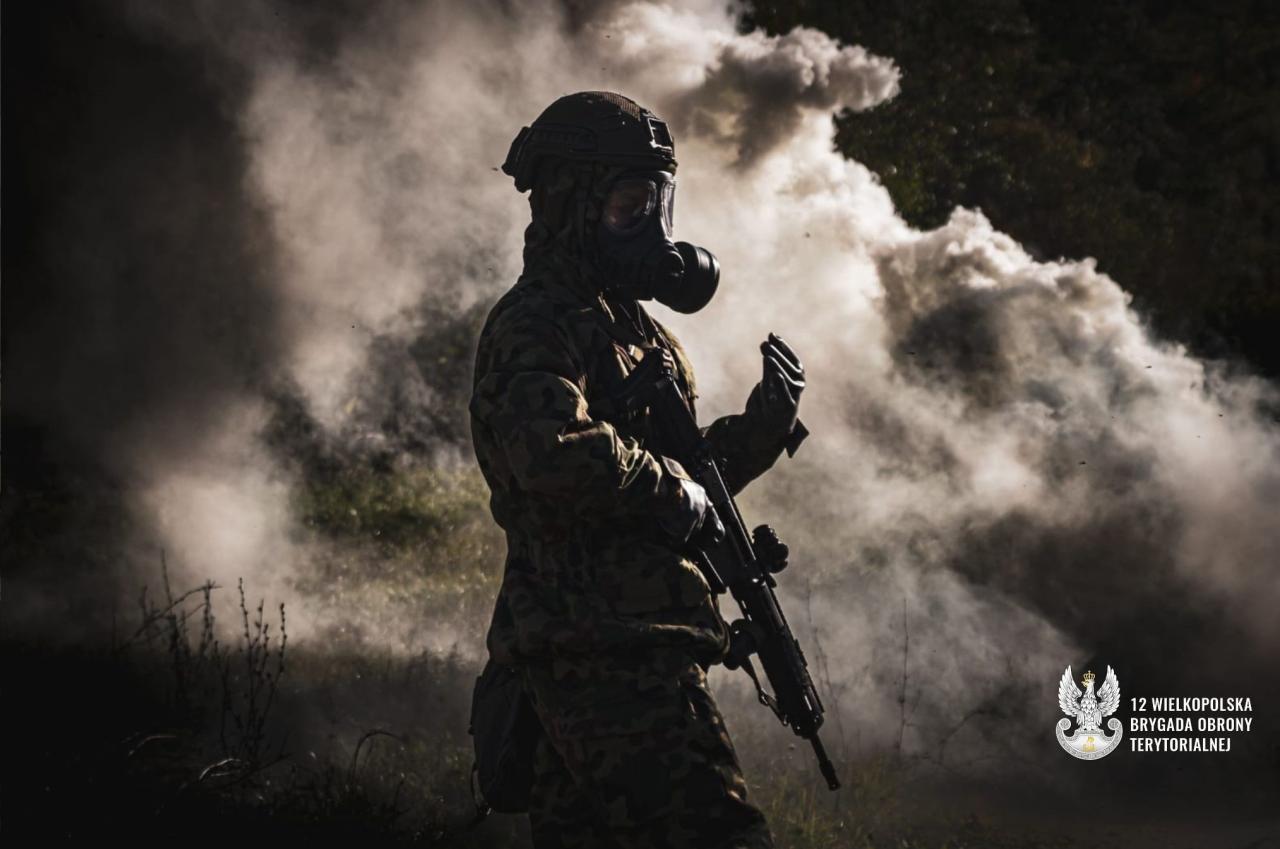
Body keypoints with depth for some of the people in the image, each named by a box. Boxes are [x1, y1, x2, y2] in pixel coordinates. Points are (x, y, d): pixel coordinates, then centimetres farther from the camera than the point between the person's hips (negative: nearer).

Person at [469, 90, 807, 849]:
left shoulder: (627, 322, 22)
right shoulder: (535, 324, -10)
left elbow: (678, 467, 28)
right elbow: (559, 452, -30)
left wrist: (766, 423, 11)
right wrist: (677, 491, -15)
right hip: (610, 651, -10)